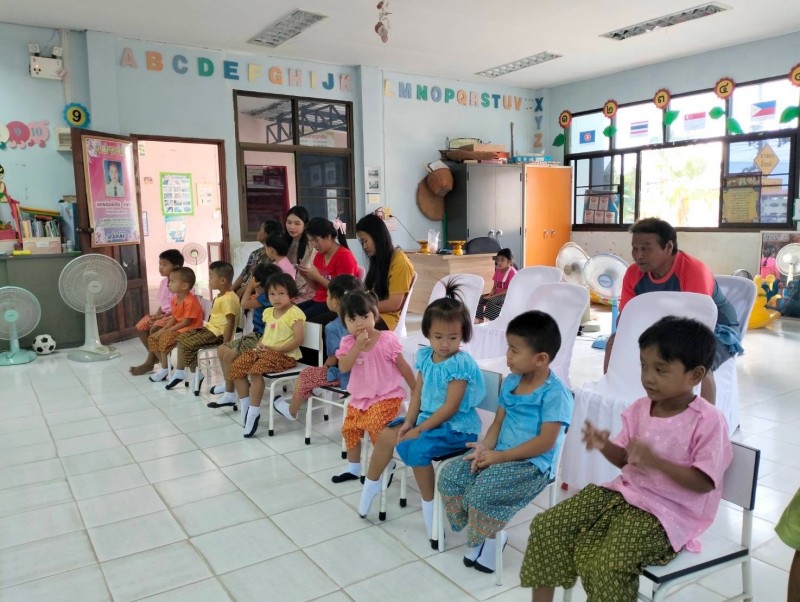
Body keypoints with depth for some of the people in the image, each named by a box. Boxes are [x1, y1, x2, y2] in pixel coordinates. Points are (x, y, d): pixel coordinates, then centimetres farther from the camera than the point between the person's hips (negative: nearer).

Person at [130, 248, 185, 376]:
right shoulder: (163, 281, 10)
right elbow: (162, 303, 16)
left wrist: (162, 316, -22)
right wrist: (157, 314, -2)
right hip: (164, 314, 10)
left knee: (154, 329, -26)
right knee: (140, 327, -4)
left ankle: (149, 363, -11)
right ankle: (155, 356, 3)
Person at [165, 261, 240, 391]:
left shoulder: (228, 299, -22)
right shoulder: (221, 296, 13)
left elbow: (230, 322, -26)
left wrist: (225, 344, -27)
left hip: (217, 333, -11)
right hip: (210, 328, 11)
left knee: (187, 344, -15)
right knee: (182, 338, 10)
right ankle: (180, 372, 11)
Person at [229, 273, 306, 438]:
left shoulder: (294, 313, -12)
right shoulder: (268, 312, 14)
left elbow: (298, 339, -18)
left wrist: (275, 349, -20)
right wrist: (260, 344, 0)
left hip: (285, 354, -9)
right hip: (265, 351, 9)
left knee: (256, 370, -32)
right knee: (236, 368, -5)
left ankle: (254, 412, -20)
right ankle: (245, 407, 7)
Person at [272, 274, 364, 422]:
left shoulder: (333, 327, -18)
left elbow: (333, 359, -10)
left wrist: (324, 367, 10)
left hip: (346, 377, -7)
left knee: (306, 375, 14)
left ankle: (291, 411, 35)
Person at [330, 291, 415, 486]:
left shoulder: (387, 339, -14)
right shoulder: (347, 343, -3)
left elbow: (403, 367, -7)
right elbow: (343, 367, -19)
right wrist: (358, 346, -28)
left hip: (386, 396, -6)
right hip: (359, 397, 6)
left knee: (374, 425, -23)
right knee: (349, 428, 11)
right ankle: (353, 468, 33)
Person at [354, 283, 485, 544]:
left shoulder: (461, 364, -22)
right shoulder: (424, 356, 1)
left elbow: (450, 407, -23)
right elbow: (418, 392, 6)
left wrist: (419, 429, -20)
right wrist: (409, 421, -8)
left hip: (457, 426, -8)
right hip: (427, 417, 8)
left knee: (416, 448, -27)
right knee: (387, 436, 2)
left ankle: (429, 504, -6)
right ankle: (371, 484, 23)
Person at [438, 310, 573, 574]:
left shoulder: (555, 393, -15)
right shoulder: (511, 381, 9)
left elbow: (546, 442, -19)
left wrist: (499, 456, -19)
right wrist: (485, 446, -9)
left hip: (532, 464, -8)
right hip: (499, 454, 8)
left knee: (482, 492, -29)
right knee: (449, 476, -9)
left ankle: (489, 536, 1)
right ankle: (484, 530, 7)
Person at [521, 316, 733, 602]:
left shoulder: (709, 421, -16)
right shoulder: (640, 408, 4)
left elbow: (704, 482, -17)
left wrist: (656, 461, -32)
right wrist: (604, 445, -12)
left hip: (667, 512, -7)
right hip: (625, 492, 7)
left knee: (606, 566, -29)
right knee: (546, 525, -4)